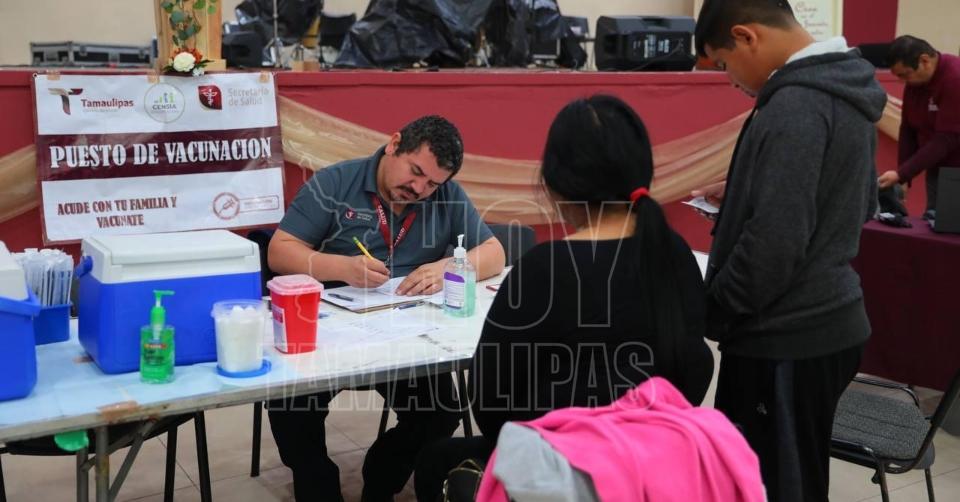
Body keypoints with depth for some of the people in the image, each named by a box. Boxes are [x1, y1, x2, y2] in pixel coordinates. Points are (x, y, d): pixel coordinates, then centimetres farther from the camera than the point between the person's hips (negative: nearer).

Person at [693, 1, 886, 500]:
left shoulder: (794, 106, -22)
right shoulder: (848, 89, 8)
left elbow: (773, 243, -26)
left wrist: (708, 312, -12)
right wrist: (741, 193, 16)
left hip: (787, 338, -9)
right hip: (828, 321, 10)